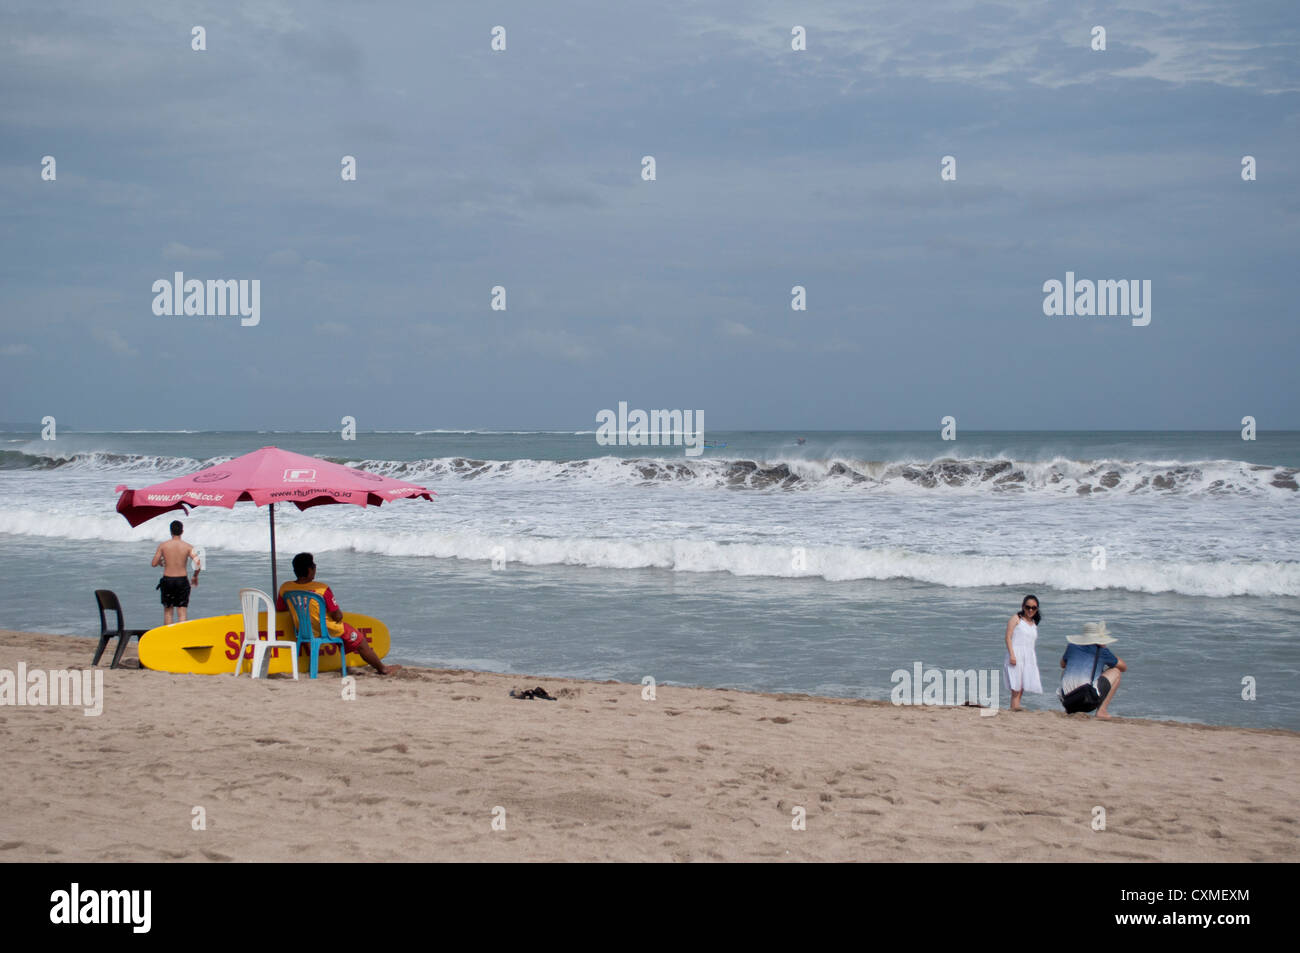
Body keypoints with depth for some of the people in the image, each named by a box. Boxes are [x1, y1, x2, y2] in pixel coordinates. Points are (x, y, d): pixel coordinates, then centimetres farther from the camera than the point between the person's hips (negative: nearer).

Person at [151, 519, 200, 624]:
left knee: (167, 611, 15)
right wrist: (195, 576, 6)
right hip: (182, 580, 0)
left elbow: (154, 563, -2)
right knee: (182, 613, 2)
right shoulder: (188, 547, -4)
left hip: (167, 580, 1)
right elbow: (198, 565, -13)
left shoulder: (163, 546, -4)